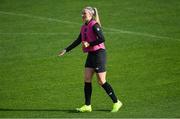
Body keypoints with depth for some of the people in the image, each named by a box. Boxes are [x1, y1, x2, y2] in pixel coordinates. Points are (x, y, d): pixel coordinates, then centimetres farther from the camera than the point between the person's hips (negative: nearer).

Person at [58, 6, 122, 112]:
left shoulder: (94, 25, -13)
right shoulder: (84, 27, 12)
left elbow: (102, 39, -23)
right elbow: (78, 41, 20)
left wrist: (89, 44, -21)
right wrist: (66, 50, 19)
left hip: (99, 53, -8)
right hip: (91, 54, 8)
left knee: (101, 81, -6)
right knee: (87, 80, 3)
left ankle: (116, 102, 5)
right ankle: (87, 106, 8)